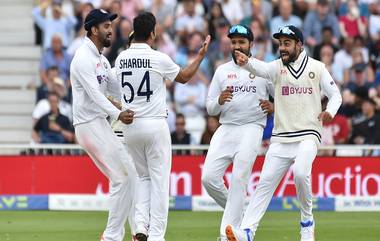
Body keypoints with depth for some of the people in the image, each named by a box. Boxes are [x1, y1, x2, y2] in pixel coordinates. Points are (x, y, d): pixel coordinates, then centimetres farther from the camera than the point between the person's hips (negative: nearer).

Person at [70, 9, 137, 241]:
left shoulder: (102, 59, 17)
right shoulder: (84, 58, -15)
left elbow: (117, 89, 16)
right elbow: (95, 94, -27)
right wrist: (118, 114, -41)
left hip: (101, 124, 10)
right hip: (89, 125, -10)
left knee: (128, 174, 13)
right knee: (123, 178, -12)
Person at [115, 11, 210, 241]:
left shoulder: (121, 59, 3)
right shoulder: (159, 59, -9)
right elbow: (184, 77, 9)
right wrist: (201, 55, 20)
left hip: (130, 126, 5)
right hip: (155, 125, -5)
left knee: (144, 177, 18)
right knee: (159, 180, 2)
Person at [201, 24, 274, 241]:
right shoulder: (222, 71, 15)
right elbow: (210, 109, 13)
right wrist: (220, 101, -9)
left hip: (251, 129, -4)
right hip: (225, 129, 4)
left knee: (239, 180, -12)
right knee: (209, 178, -9)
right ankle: (237, 211, 15)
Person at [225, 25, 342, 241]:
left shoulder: (317, 67, 5)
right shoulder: (278, 67, 6)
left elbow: (335, 94, 8)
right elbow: (261, 69, -15)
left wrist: (330, 111, -15)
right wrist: (246, 62, -39)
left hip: (308, 136, -3)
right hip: (281, 138, 3)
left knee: (300, 172, -27)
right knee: (265, 182, -4)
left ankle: (307, 221, -6)